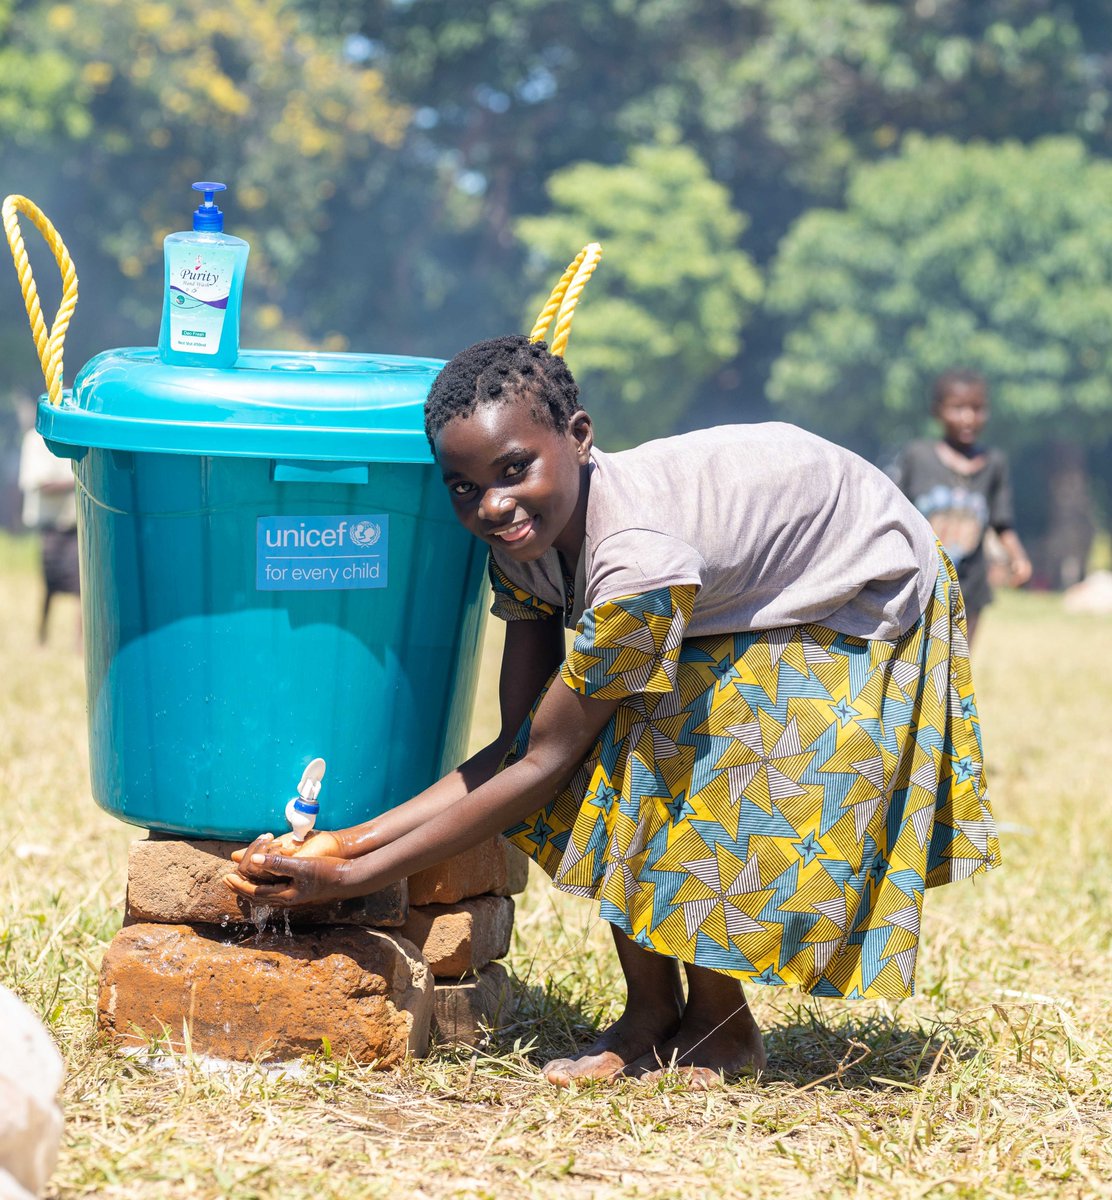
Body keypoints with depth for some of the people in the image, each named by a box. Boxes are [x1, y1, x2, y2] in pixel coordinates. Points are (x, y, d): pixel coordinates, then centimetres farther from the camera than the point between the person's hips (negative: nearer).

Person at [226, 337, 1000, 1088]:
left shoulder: (639, 559, -40)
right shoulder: (525, 537, -16)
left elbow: (543, 763, -32)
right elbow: (516, 745, -13)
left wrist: (350, 880, -32)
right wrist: (350, 842, -23)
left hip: (865, 602, -7)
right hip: (745, 599, 8)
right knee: (603, 754, -10)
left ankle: (722, 1024, 1)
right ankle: (652, 1013, 6)